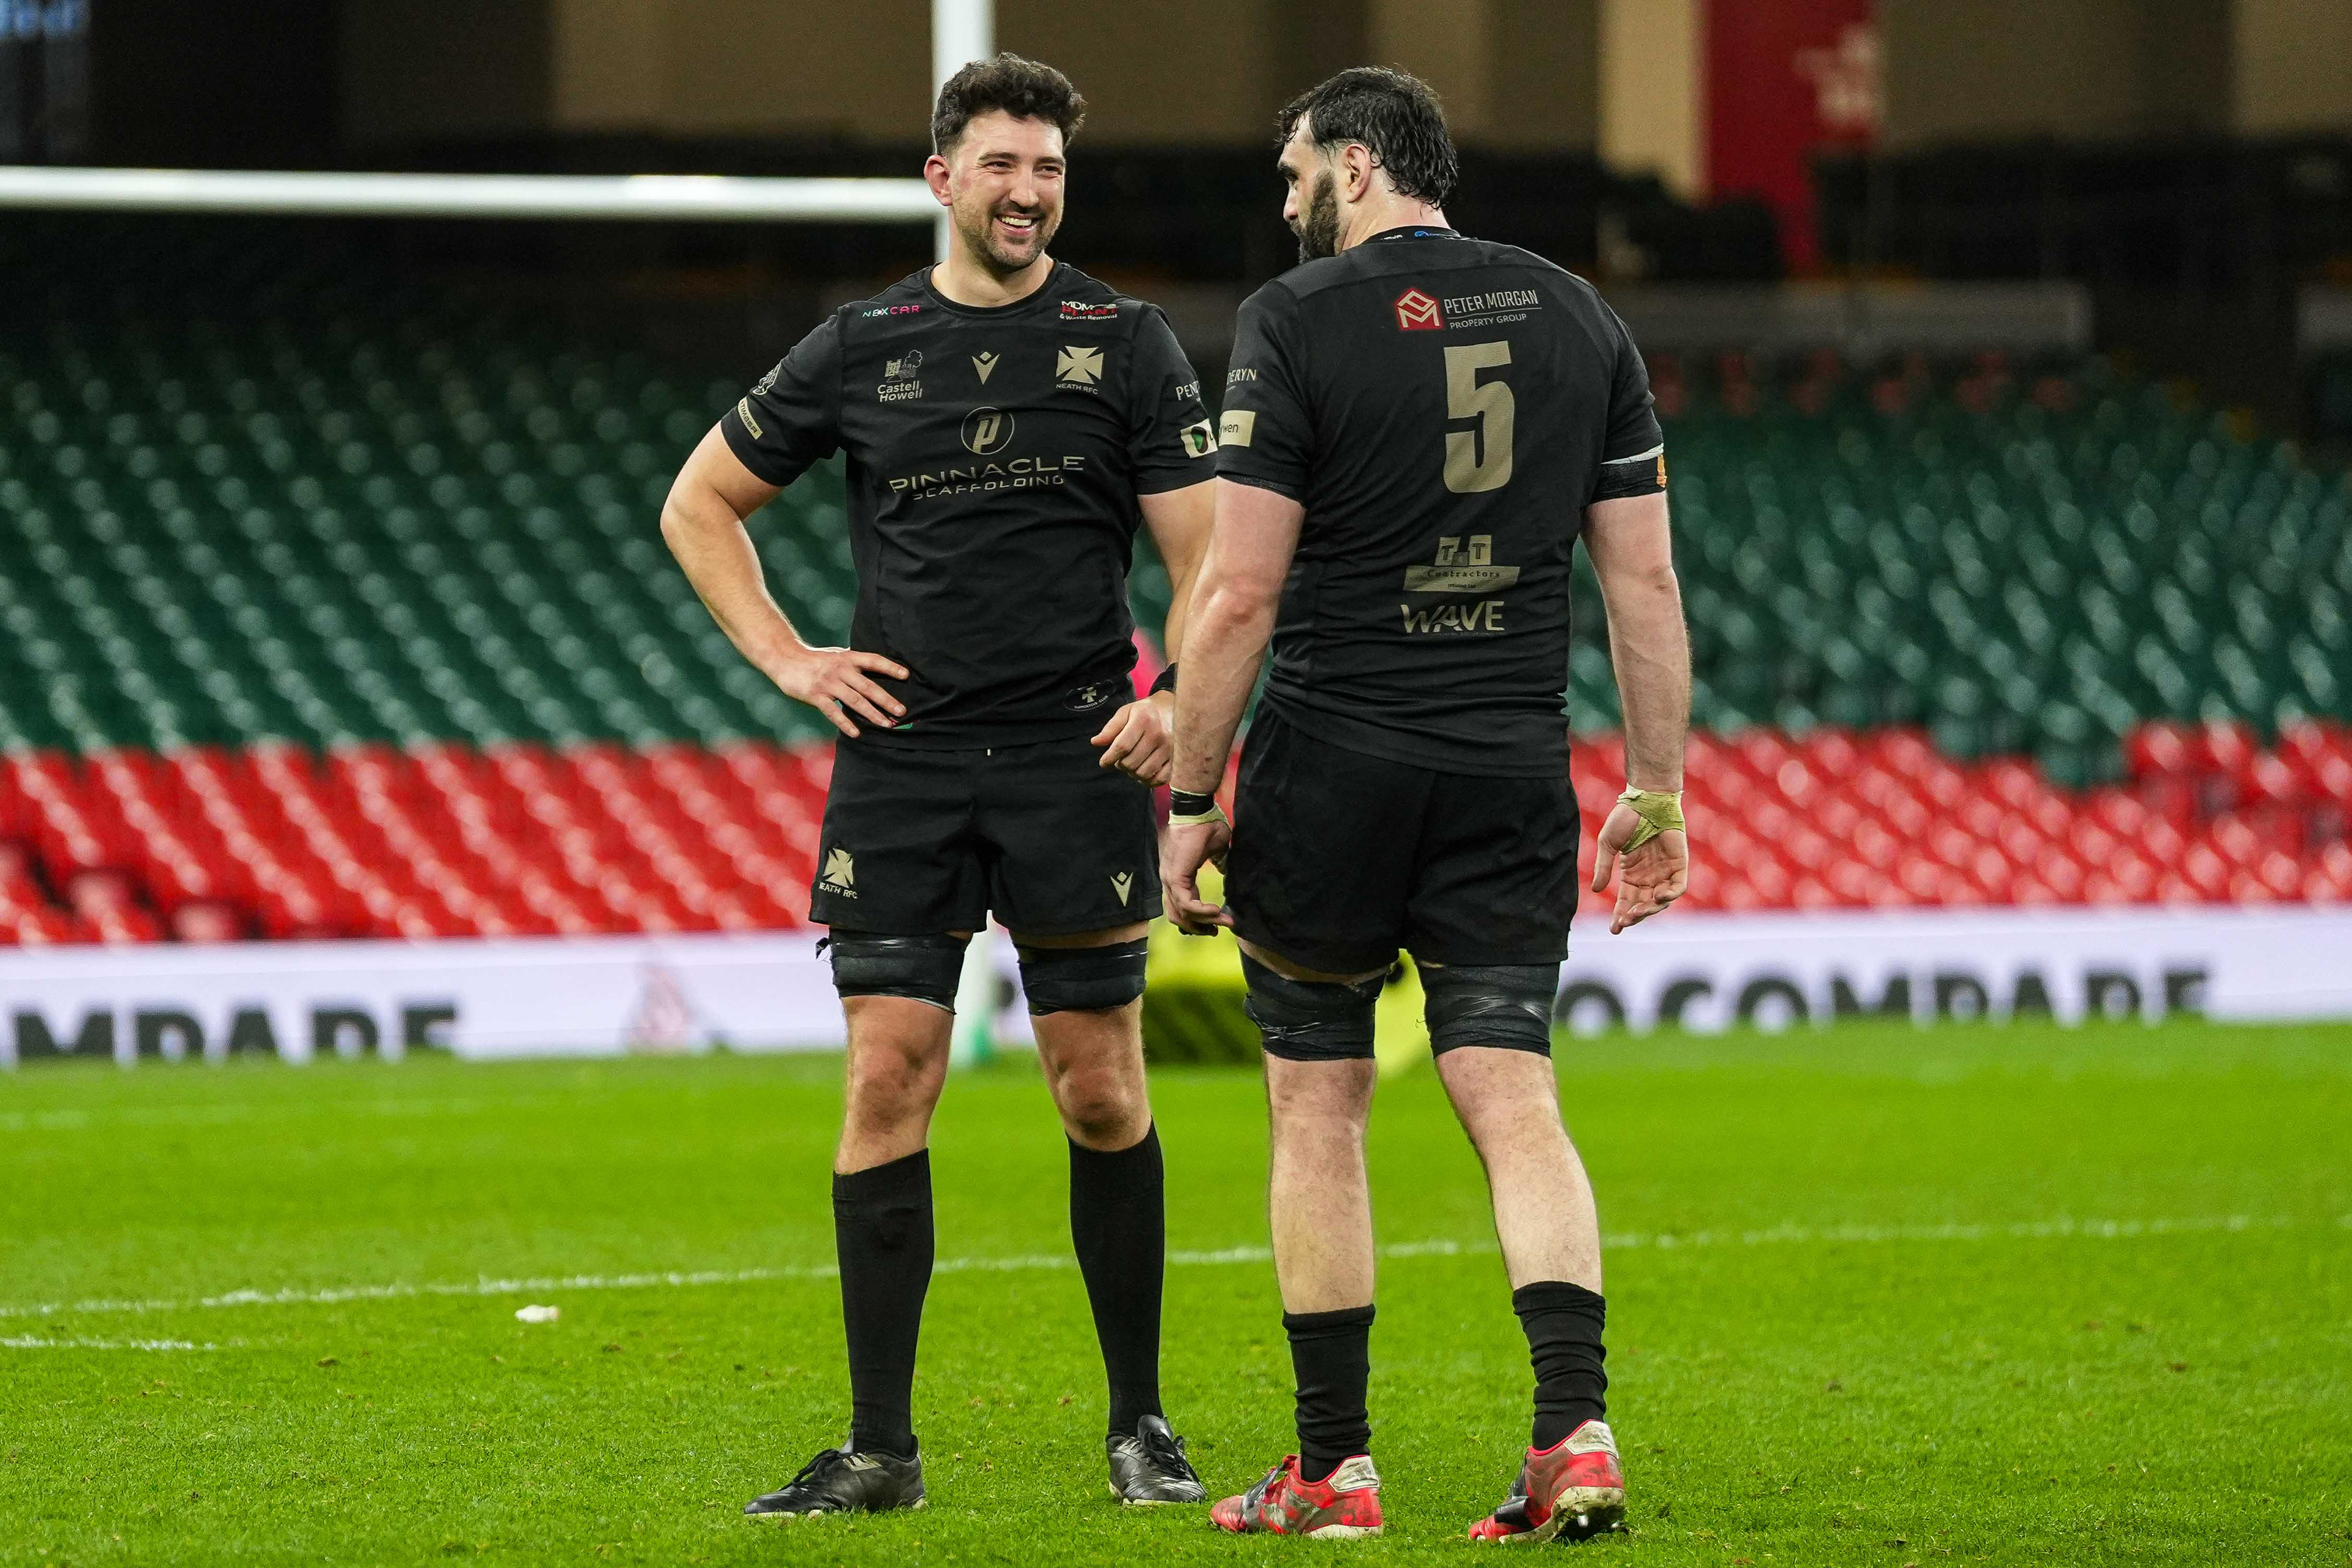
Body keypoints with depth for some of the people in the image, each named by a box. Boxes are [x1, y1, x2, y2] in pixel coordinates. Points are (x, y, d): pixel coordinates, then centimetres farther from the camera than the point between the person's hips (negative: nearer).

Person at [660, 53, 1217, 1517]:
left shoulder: (1127, 343, 4)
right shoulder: (862, 350, 9)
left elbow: (1207, 554, 2)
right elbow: (699, 504, 19)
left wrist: (1179, 695, -15)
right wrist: (787, 658, 7)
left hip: (1077, 754, -1)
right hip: (900, 762, 1)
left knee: (1103, 1093, 2)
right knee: (888, 1082, -4)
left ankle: (1141, 1423, 14)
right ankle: (881, 1447, 0)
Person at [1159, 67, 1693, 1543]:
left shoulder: (1298, 321, -7)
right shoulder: (1576, 316, 7)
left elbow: (1239, 594, -10)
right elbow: (1646, 580, 7)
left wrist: (1192, 797, -3)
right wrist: (1657, 792, 13)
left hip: (1333, 764, -3)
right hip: (1514, 774, 4)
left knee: (1318, 1104, 7)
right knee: (1516, 1103, 3)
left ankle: (1333, 1466, 10)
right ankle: (1575, 1431, -14)